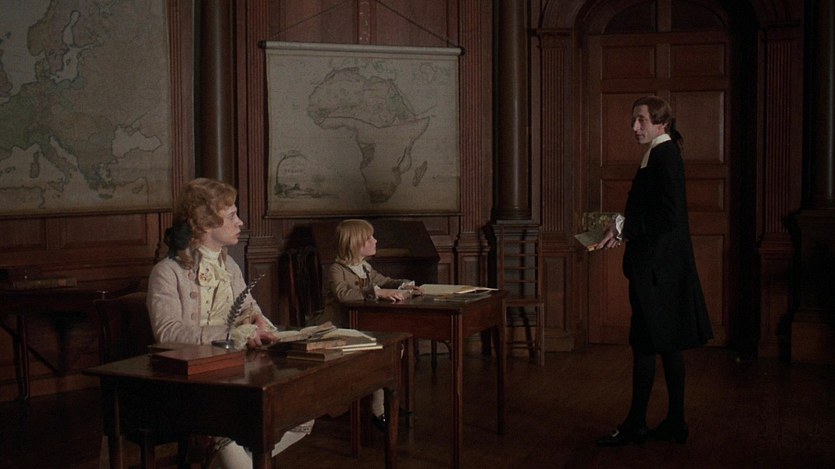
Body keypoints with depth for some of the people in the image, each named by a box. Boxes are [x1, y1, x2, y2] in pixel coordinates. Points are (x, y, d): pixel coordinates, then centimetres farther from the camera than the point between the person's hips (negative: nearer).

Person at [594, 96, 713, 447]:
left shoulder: (664, 157, -15)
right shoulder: (662, 155, 15)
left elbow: (669, 217, -22)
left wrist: (624, 226, -17)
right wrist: (623, 228, 9)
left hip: (657, 267, -10)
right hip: (664, 263, 10)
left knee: (646, 345, -4)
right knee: (668, 345, 12)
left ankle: (635, 426, 4)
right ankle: (675, 422, 19)